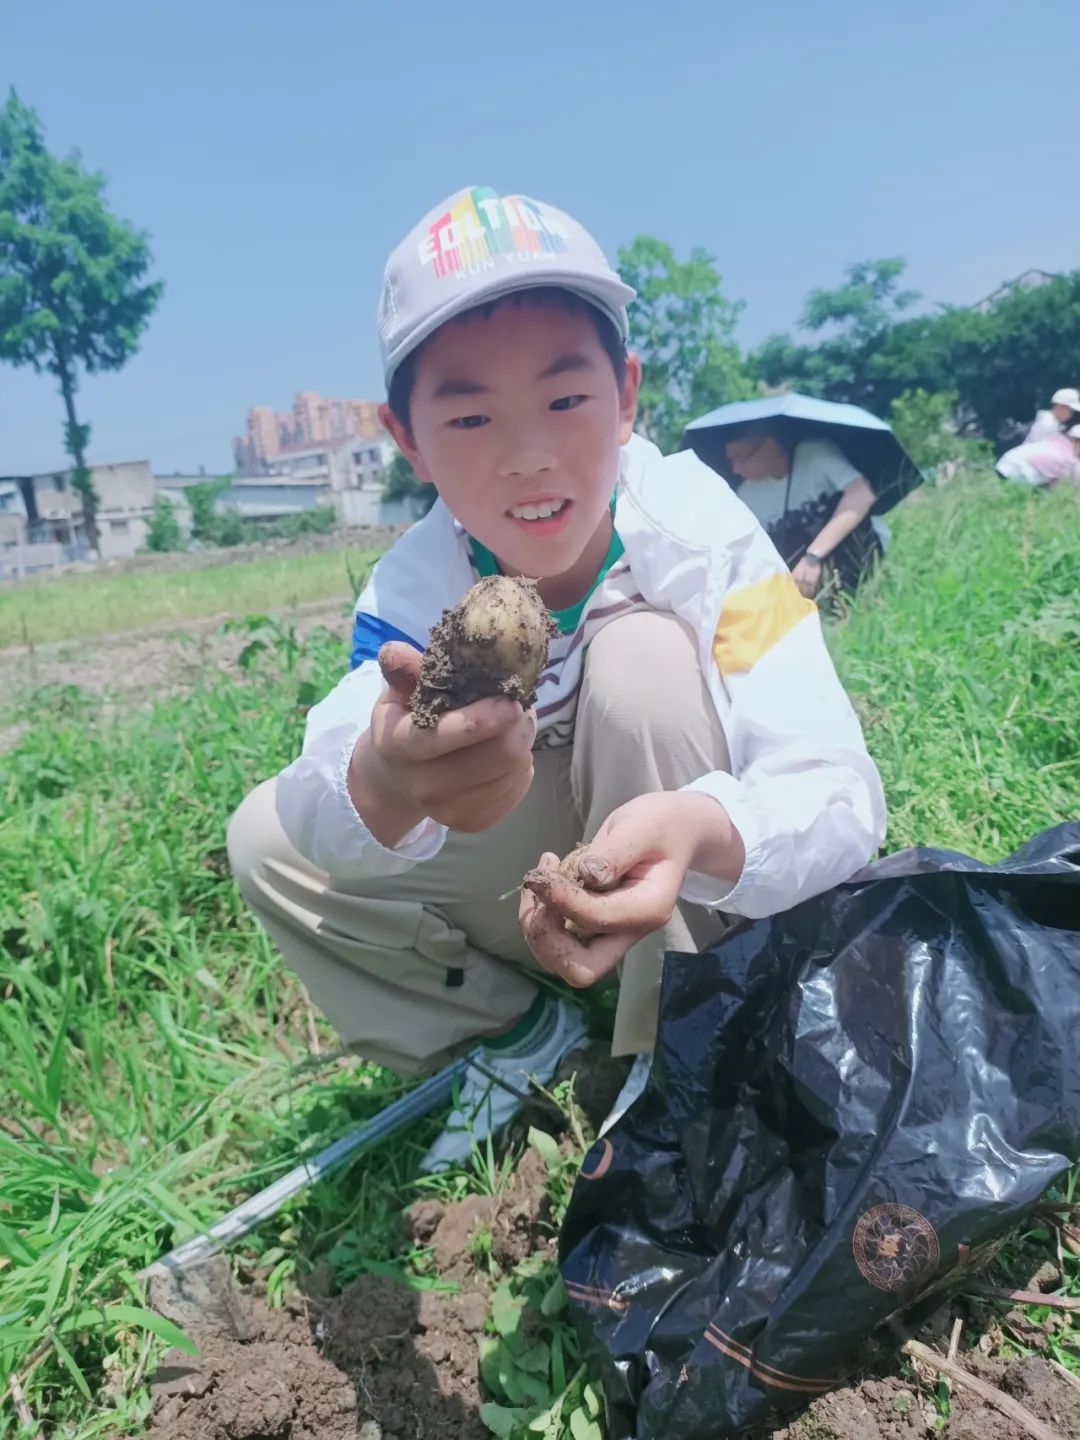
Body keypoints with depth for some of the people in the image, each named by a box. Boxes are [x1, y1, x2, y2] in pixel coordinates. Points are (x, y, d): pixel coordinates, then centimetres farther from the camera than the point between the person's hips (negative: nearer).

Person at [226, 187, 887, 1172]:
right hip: (549, 887, 3)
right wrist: (383, 785, -58)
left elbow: (842, 793, -32)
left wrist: (704, 836, -55)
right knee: (266, 839, -13)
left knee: (641, 655, -32)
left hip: (708, 893, -2)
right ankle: (522, 1036, 5)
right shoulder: (414, 584, -18)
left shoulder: (701, 534, -25)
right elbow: (319, 812, -33)